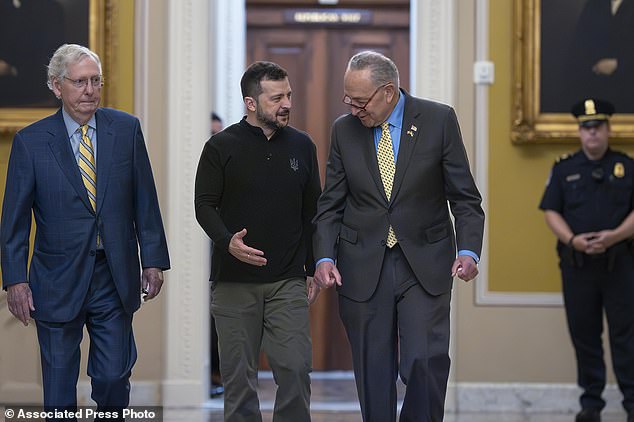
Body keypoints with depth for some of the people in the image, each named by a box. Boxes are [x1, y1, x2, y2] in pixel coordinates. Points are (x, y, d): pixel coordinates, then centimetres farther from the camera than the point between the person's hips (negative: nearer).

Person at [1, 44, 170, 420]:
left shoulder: (126, 129, 3)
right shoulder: (31, 141, -2)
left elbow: (145, 202, 6)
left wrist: (153, 260, 2)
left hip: (115, 278, 1)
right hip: (58, 282, -1)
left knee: (114, 377, 3)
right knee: (59, 389, 6)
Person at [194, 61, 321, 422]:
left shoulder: (302, 146, 9)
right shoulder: (222, 147, -1)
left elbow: (311, 212, 13)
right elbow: (205, 205, -1)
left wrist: (313, 270, 10)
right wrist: (227, 242, -20)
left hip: (289, 282, 2)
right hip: (234, 283, -2)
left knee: (296, 368, -7)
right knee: (239, 375, 4)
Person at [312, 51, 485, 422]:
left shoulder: (439, 120, -3)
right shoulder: (344, 130, 4)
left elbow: (465, 196, -1)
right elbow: (331, 205, 8)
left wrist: (469, 250, -16)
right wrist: (325, 257, -7)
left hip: (425, 264, -2)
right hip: (363, 267, 2)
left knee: (426, 362, -14)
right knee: (373, 374, 3)